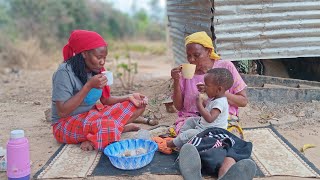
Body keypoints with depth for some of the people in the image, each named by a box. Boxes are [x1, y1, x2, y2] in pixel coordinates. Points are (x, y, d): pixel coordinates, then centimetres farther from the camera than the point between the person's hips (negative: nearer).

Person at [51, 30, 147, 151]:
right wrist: (89, 86, -27)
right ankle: (120, 127, -7)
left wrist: (129, 98, -9)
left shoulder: (96, 70, 2)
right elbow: (62, 112, -23)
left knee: (136, 105, -4)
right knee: (110, 127, -39)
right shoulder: (64, 72, -19)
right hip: (66, 124, -9)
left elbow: (106, 100, 7)